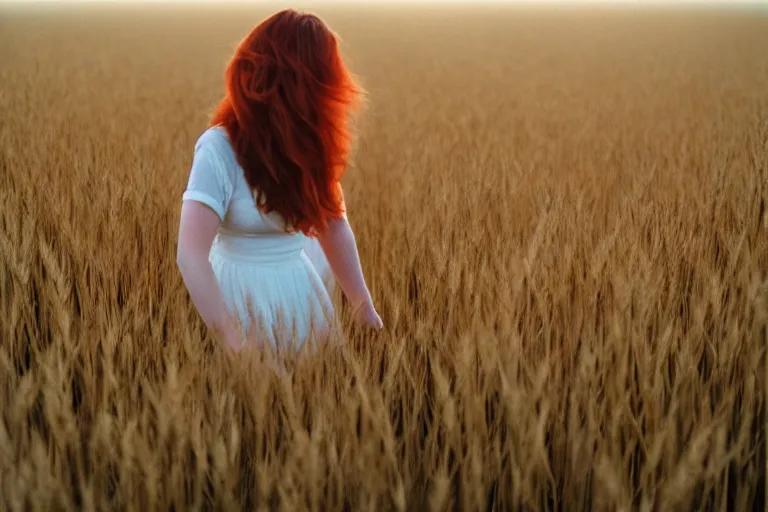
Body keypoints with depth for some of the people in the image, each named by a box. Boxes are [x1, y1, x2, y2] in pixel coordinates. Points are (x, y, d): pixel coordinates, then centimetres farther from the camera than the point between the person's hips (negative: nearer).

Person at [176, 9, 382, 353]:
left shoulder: (308, 140, 1)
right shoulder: (220, 147, -19)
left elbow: (333, 224, 4)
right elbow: (190, 257, -26)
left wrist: (363, 306, -3)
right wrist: (235, 344, -28)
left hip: (301, 289, 6)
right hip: (240, 295, -6)